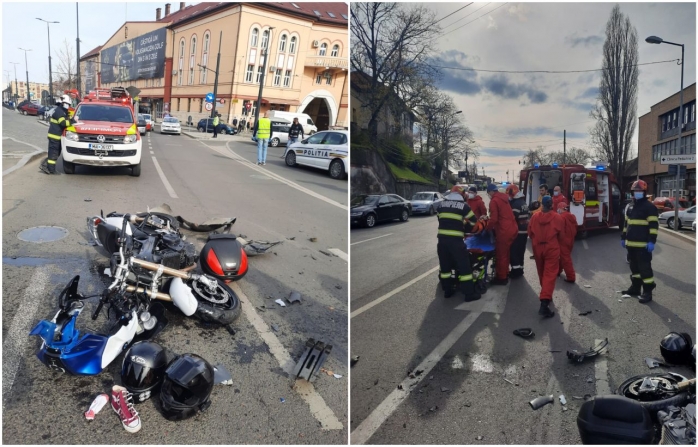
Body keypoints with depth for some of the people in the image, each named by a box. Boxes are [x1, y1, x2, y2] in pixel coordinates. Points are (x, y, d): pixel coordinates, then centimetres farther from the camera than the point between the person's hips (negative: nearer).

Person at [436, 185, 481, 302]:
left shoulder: (442, 204, 12)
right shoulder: (463, 205, 1)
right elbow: (473, 221, 8)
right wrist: (464, 226, 25)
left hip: (442, 238, 5)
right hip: (455, 239, -4)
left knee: (445, 264, 16)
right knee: (464, 265, 3)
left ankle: (447, 290, 25)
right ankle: (469, 293, 6)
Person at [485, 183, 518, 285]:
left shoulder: (494, 201, -12)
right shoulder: (504, 198, 16)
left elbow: (494, 219, -18)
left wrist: (488, 228, -1)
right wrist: (492, 226, 21)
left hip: (504, 231, -9)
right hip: (512, 229, 9)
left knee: (500, 255, 2)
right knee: (505, 253, 21)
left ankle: (501, 278, 8)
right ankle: (505, 273, 31)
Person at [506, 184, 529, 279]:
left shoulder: (516, 204, -19)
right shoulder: (523, 202, 14)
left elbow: (512, 218, -22)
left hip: (517, 231, -10)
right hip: (524, 230, 10)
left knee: (513, 250, -6)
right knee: (520, 250, 15)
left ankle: (516, 270, -7)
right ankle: (520, 269, 22)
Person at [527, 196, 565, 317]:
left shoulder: (535, 216, -5)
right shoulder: (557, 217, -10)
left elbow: (530, 233, 4)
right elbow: (561, 235, 0)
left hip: (537, 248, 3)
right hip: (552, 249, -3)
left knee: (542, 273, 20)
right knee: (550, 274, -6)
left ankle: (546, 295, 37)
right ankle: (544, 302, -18)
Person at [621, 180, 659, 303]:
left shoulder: (650, 207, -9)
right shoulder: (631, 207, 16)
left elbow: (654, 225, -14)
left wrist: (652, 241, -20)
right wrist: (623, 237, 21)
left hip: (643, 244, -8)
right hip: (631, 243, 8)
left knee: (644, 267, -6)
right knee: (634, 267, 16)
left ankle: (647, 291, -1)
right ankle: (635, 287, 28)